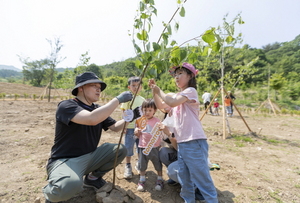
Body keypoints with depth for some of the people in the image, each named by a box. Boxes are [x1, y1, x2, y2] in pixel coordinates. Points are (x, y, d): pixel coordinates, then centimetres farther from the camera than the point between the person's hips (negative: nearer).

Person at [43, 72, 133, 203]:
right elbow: (92, 119, -38)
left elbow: (115, 127, 7)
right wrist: (118, 99, -31)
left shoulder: (98, 109, 4)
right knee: (71, 185, -37)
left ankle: (93, 178, 16)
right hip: (65, 160, -7)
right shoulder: (66, 106, -19)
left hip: (90, 157, 7)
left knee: (120, 150, -7)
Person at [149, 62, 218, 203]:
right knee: (184, 180, 19)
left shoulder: (190, 91, -8)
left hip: (194, 142, -9)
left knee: (202, 180, 0)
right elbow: (160, 105, 21)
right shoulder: (178, 96, 18)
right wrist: (154, 90, 9)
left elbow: (172, 102, -24)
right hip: (181, 143, 9)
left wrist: (159, 91, -8)